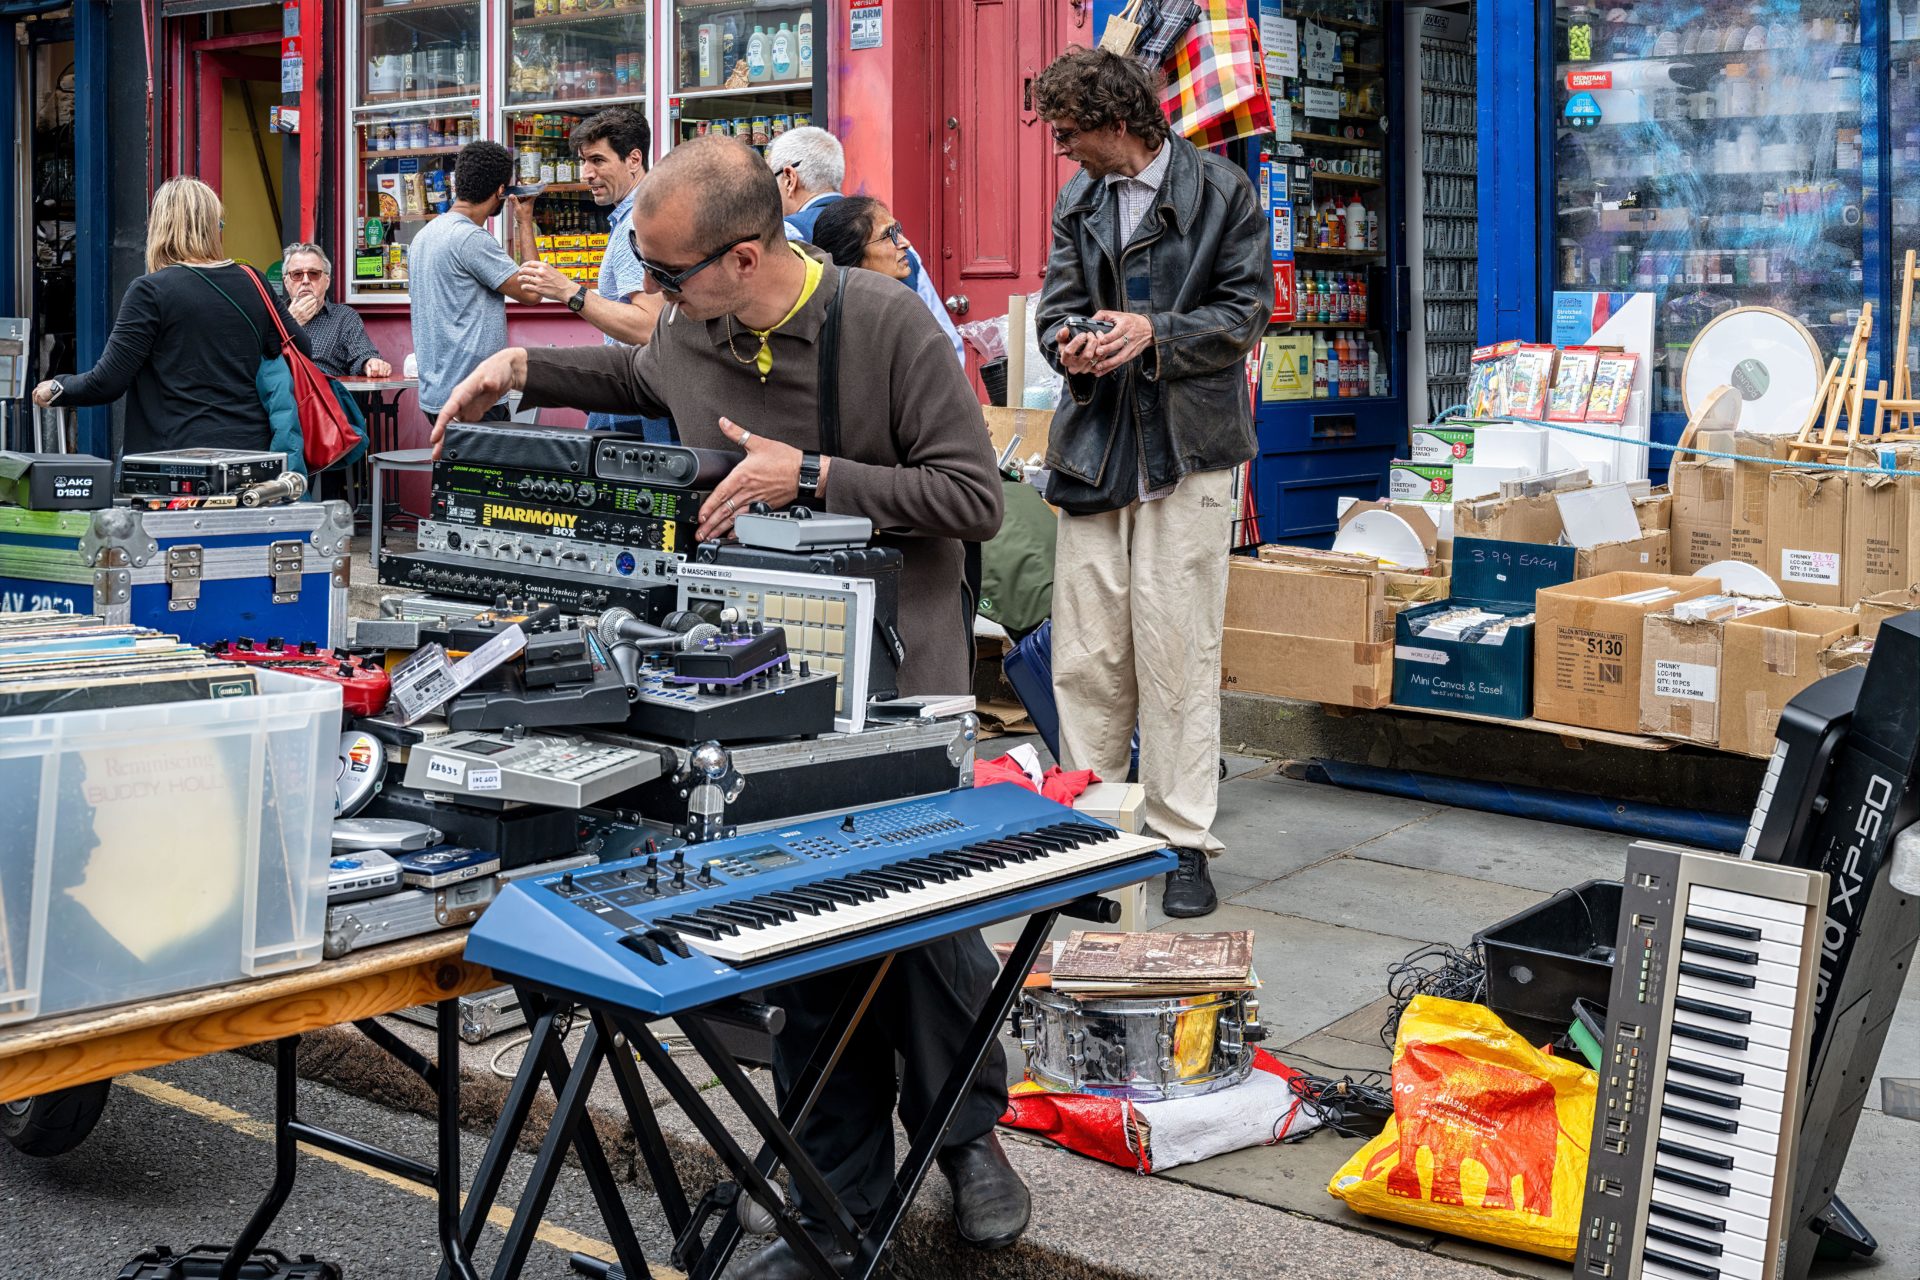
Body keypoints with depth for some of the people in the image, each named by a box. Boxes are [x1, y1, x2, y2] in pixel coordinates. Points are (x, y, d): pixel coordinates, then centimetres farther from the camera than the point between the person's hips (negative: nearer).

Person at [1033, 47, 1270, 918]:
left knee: (1178, 651, -4)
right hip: (1093, 447, 4)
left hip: (1186, 450, -4)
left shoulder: (1220, 192, 0)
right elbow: (1057, 303, 13)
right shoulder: (1078, 201, 14)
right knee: (1084, 654, 3)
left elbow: (1247, 310, -2)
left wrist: (1154, 333, -17)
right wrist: (1071, 347, -11)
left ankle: (1184, 840, 6)